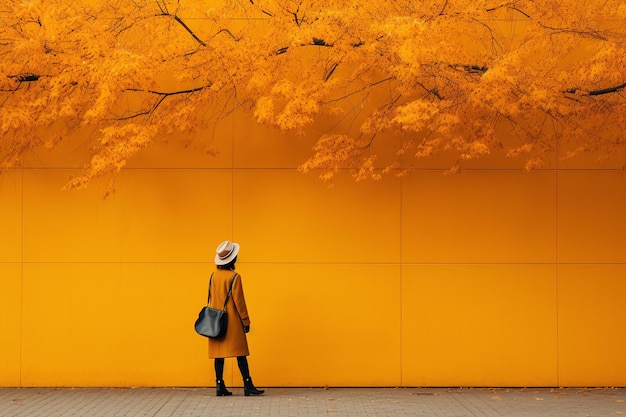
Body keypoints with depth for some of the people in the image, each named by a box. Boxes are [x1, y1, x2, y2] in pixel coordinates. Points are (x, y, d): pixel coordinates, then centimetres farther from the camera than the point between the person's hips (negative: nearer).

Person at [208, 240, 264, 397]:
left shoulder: (214, 275, 6)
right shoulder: (234, 277, -12)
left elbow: (212, 298, 12)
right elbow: (239, 301, -12)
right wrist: (246, 321, -5)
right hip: (232, 321, -6)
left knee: (219, 353, 6)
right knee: (240, 353, -2)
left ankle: (220, 386, 5)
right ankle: (248, 386, -2)